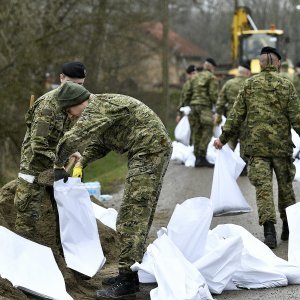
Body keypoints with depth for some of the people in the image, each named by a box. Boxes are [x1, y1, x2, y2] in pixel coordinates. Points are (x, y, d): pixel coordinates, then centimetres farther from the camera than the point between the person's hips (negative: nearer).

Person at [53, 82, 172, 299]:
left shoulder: (96, 108, -15)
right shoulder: (102, 107, 18)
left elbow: (72, 139, -24)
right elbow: (99, 145, 26)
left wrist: (59, 165, -9)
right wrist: (81, 164, 9)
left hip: (149, 150, -11)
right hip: (157, 150, 11)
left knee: (132, 217, -12)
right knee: (141, 215, 16)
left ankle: (128, 281, -14)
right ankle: (130, 271, 24)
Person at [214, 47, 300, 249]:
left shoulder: (250, 84, 3)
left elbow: (236, 115, 3)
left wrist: (224, 138, 10)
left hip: (256, 144, 1)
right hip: (282, 145, -1)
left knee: (263, 186, -3)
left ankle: (269, 229, -16)